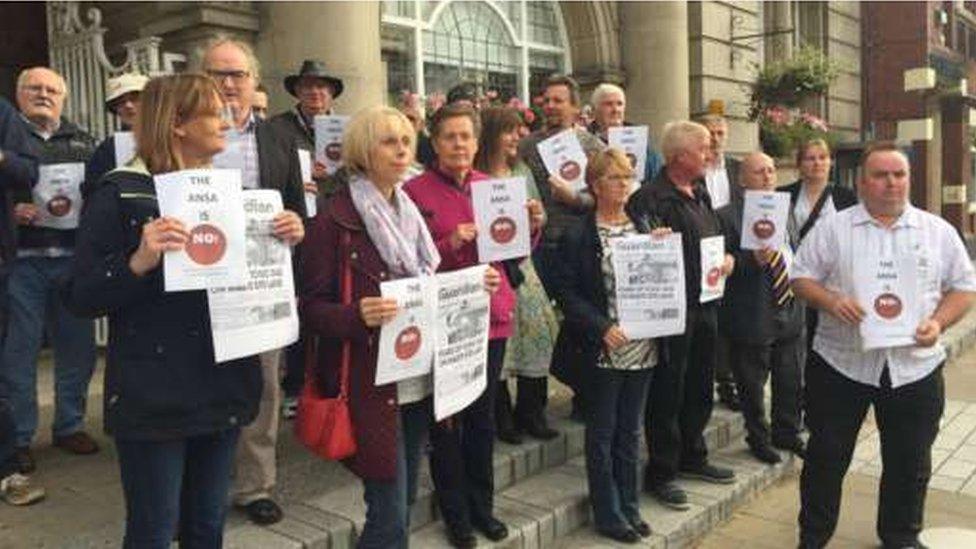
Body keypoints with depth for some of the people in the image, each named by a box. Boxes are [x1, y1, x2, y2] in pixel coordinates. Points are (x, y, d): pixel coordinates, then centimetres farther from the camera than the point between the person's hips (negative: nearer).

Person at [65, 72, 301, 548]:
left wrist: (285, 244, -4)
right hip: (153, 393, -5)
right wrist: (139, 261, -29)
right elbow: (81, 298, -12)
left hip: (222, 386, 6)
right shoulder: (121, 194, -9)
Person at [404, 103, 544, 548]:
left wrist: (532, 225, -5)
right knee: (447, 421, 5)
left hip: (492, 315, 5)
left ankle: (482, 504, 30)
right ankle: (455, 512, 22)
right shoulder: (415, 191, -6)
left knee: (483, 417, 15)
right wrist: (450, 244, -22)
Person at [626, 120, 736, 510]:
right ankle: (661, 473, 15)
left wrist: (728, 259, 6)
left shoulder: (700, 194, 14)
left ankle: (692, 456, 36)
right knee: (668, 393, 2)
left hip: (705, 305, 9)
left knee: (700, 387, 19)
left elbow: (716, 239, 23)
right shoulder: (650, 199, -15)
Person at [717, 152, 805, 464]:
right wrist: (753, 260, -29)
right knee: (752, 386, 8)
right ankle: (758, 439, 28)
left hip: (790, 311, 6)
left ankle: (787, 433, 36)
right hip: (753, 317, -6)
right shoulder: (727, 216, -11)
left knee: (791, 381, 16)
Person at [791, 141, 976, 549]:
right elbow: (801, 278, 0)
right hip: (840, 364, -2)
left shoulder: (939, 231, 6)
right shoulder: (832, 229, 1)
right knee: (826, 456, 7)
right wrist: (831, 301, -18)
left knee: (909, 463, 14)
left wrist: (938, 322, -9)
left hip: (915, 367, 2)